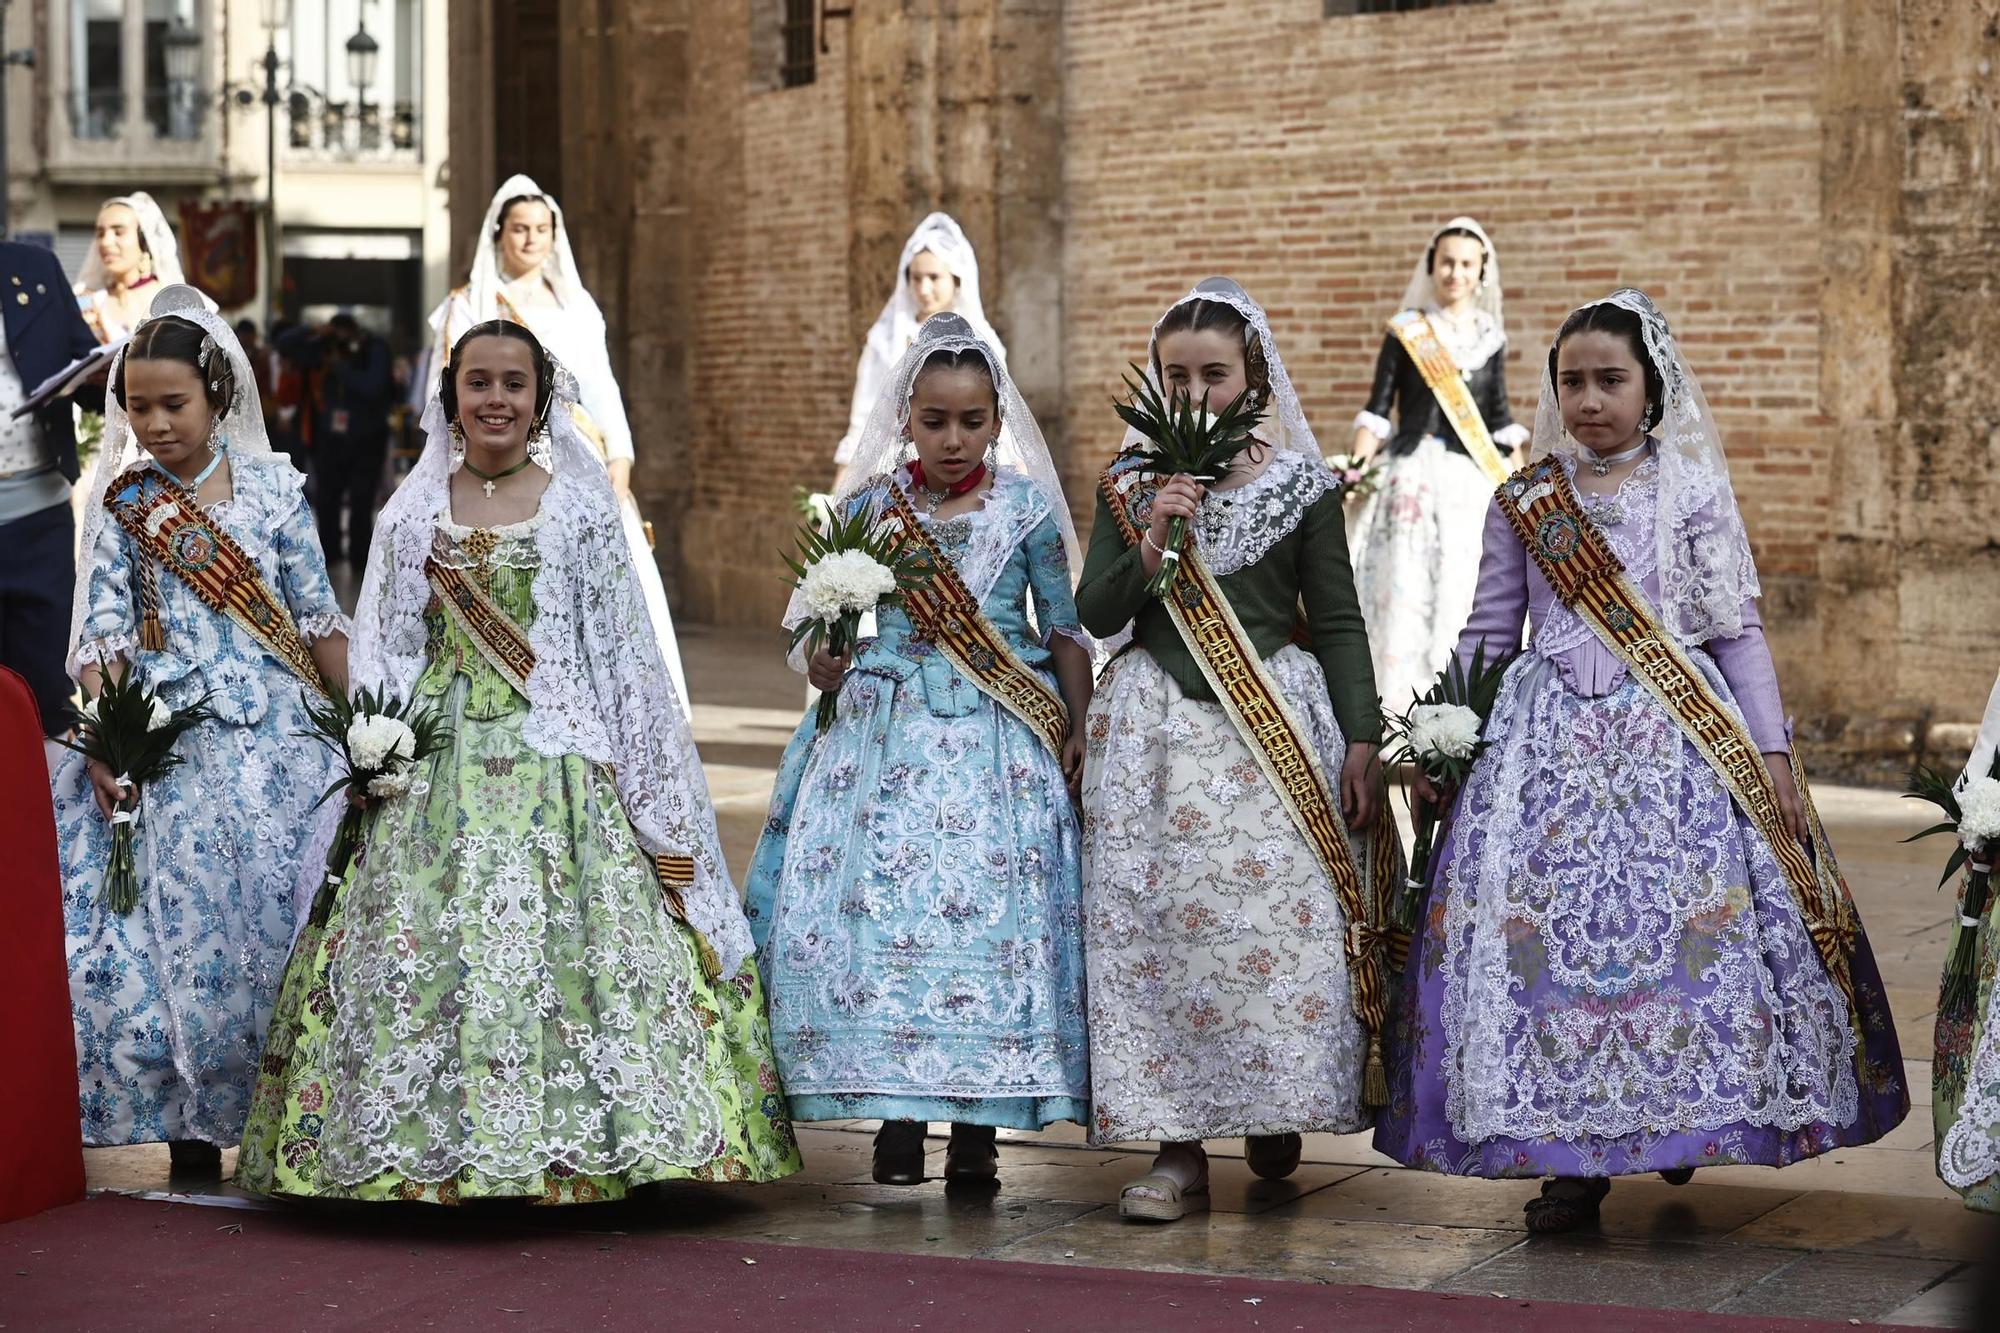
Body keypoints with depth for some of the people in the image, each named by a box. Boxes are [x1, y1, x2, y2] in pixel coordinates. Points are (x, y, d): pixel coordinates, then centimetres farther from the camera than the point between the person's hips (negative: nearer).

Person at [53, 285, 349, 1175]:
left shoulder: (273, 488, 4)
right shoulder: (124, 501, 5)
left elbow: (318, 617, 7)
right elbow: (103, 629, 1)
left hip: (274, 733, 0)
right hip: (169, 741, 0)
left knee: (279, 908, -4)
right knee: (181, 912, -2)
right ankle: (192, 1123, 5)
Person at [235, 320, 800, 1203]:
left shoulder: (581, 510, 4)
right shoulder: (414, 515, 10)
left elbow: (619, 649, 3)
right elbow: (383, 649, 11)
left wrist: (639, 779, -2)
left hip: (556, 762, -2)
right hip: (439, 763, 2)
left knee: (564, 938, -8)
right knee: (423, 943, -3)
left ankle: (565, 1149, -2)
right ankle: (433, 1150, 3)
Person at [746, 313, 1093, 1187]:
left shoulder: (1027, 507, 3)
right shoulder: (867, 506, 6)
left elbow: (1065, 628, 7)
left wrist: (1077, 729, 1)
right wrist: (823, 662, -7)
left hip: (997, 744, -1)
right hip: (883, 736, 1)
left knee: (992, 910, -6)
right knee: (876, 907, -7)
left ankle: (978, 1122, 4)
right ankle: (897, 1112, 4)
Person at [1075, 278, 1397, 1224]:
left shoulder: (1301, 486, 3)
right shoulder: (1131, 483, 7)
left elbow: (1338, 623, 4)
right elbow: (1097, 615, 5)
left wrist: (1362, 743, -1)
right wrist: (1151, 543, -11)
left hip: (1279, 728, -1)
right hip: (1157, 727, 1)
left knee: (1281, 923, -6)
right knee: (1159, 926, -3)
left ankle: (1275, 1113, 16)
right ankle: (1177, 1149, 1)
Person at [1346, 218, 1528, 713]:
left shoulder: (1491, 337, 11)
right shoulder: (1406, 332, 2)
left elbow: (1499, 418, 14)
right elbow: (1377, 409, 1)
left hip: (1473, 482, 3)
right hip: (1413, 475, -3)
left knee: (1462, 597, -1)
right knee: (1405, 594, -8)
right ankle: (1397, 720, -6)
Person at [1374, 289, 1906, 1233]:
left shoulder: (1694, 494, 4)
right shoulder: (1525, 501, 9)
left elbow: (1739, 632, 5)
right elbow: (1487, 633, 15)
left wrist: (1773, 756, 0)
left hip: (1679, 740, -1)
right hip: (1553, 742, 1)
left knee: (1687, 924, -8)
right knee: (1541, 931, -7)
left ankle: (1679, 1121, 13)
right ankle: (1572, 1153, 2)